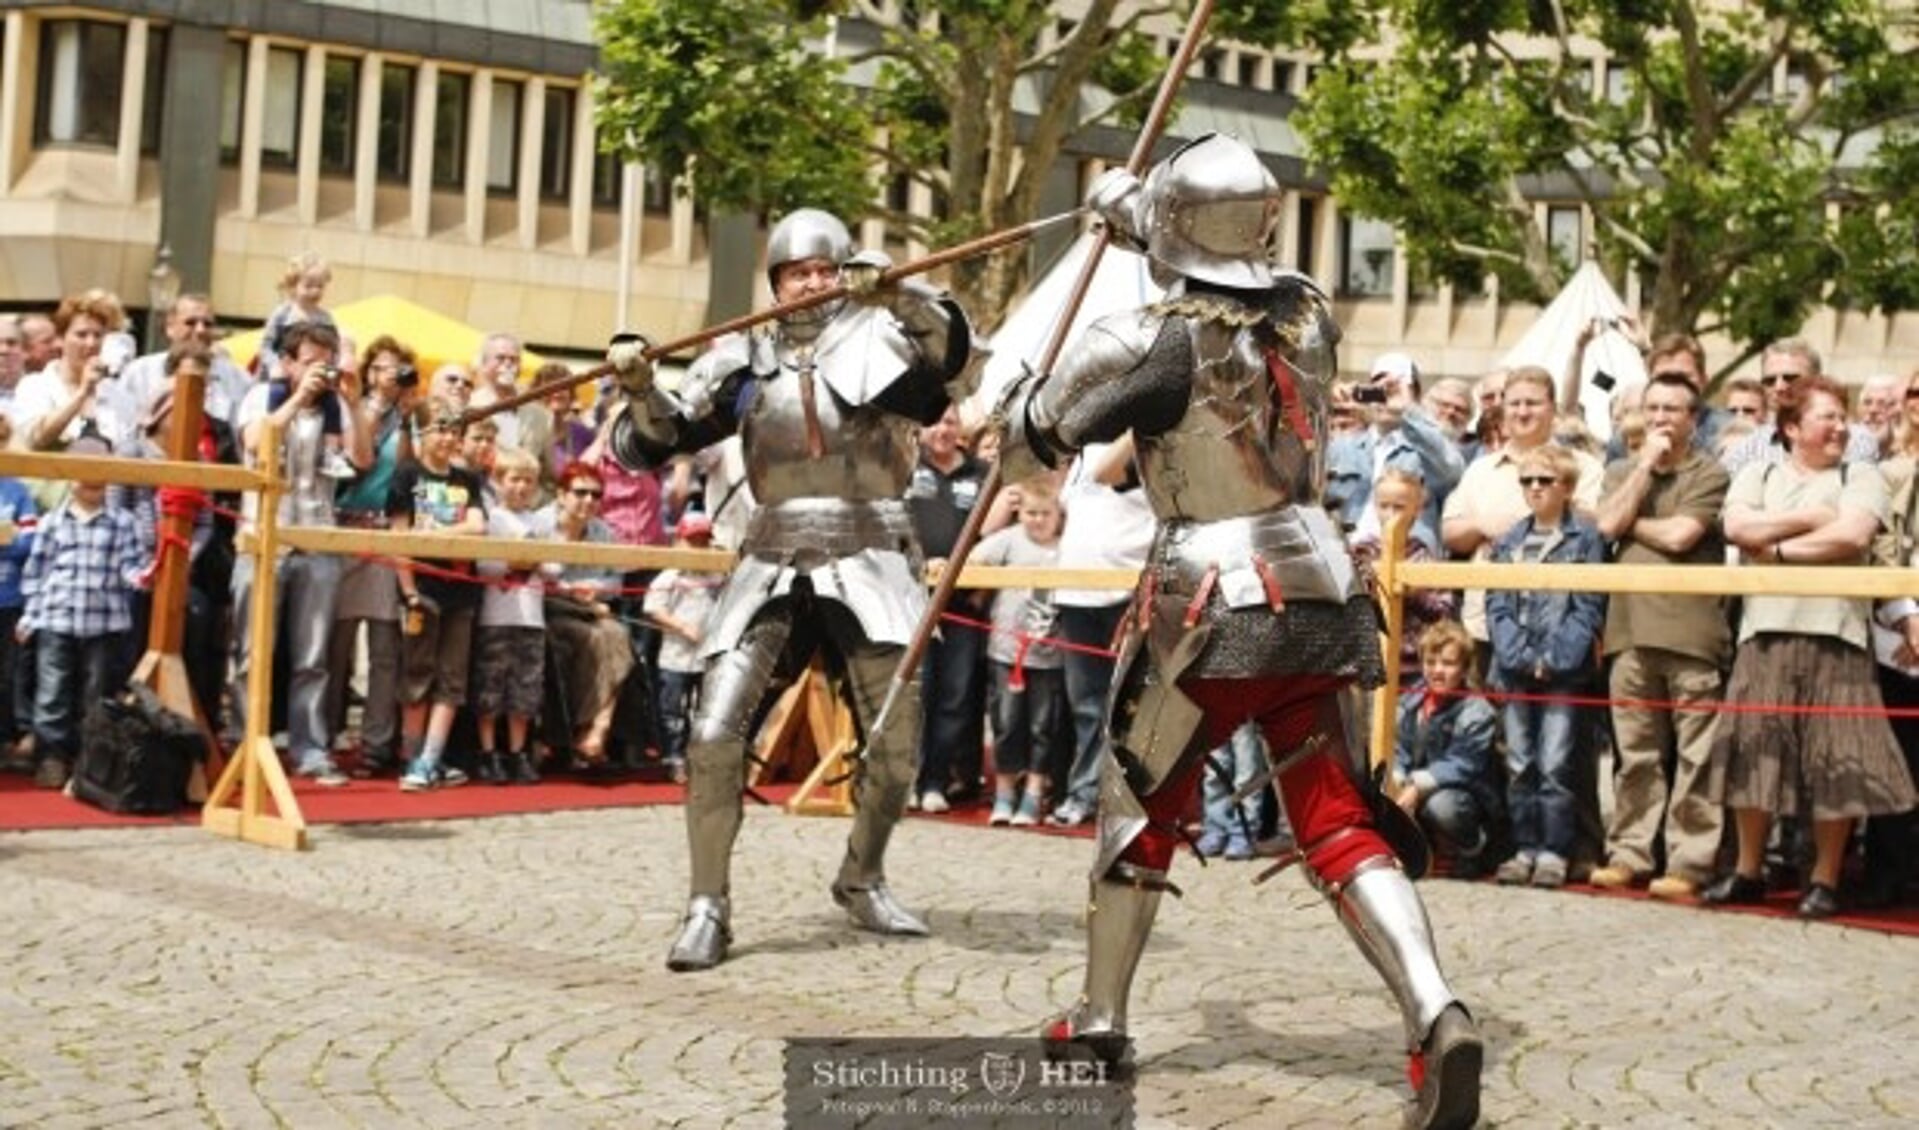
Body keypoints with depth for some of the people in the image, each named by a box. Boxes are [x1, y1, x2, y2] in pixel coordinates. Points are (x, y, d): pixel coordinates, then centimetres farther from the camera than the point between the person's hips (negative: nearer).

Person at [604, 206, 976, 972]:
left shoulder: (879, 341, 0)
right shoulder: (745, 359, 8)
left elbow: (952, 350, -20)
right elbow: (665, 438, 7)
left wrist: (898, 292, -35)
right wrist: (640, 387, -12)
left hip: (866, 564, -1)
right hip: (773, 567, 1)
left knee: (896, 740, 5)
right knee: (715, 731, -11)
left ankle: (862, 880, 30)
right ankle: (707, 908, -2)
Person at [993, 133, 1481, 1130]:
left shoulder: (1144, 341, -10)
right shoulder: (1306, 313, 6)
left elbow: (1029, 443, 2)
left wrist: (1018, 398, 26)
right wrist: (1134, 209, 40)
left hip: (1210, 603, -4)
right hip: (1321, 594, 4)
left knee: (1139, 804, 16)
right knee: (1340, 822, 6)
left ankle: (1098, 1018, 27)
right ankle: (1436, 1017, -14)